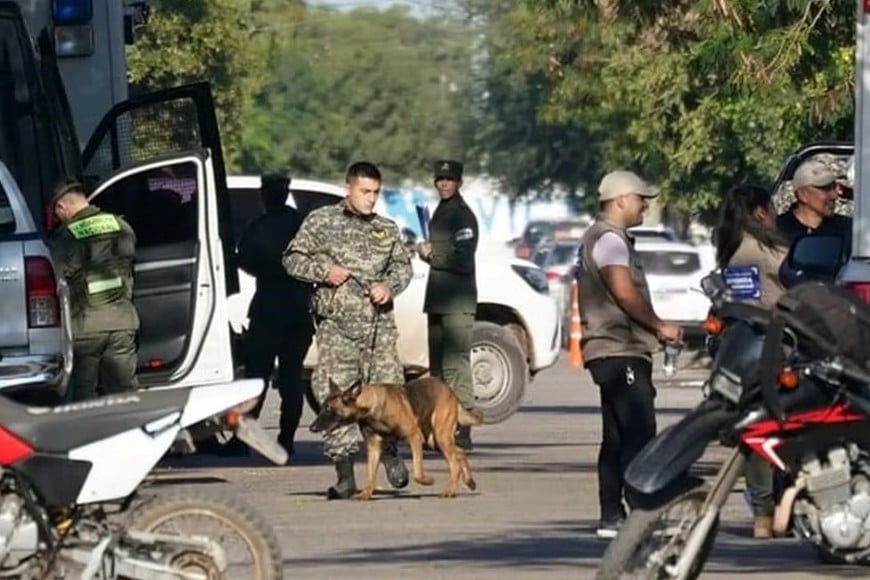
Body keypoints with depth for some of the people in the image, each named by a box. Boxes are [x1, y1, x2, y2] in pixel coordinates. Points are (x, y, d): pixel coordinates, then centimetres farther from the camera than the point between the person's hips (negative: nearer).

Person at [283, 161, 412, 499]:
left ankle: (389, 450, 19)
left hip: (378, 322, 2)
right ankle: (344, 475, -2)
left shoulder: (387, 230, 15)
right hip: (336, 322, -2)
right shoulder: (321, 222, 7)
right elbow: (293, 259, 7)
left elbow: (402, 265, 21)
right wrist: (324, 271, -9)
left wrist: (389, 286, 0)